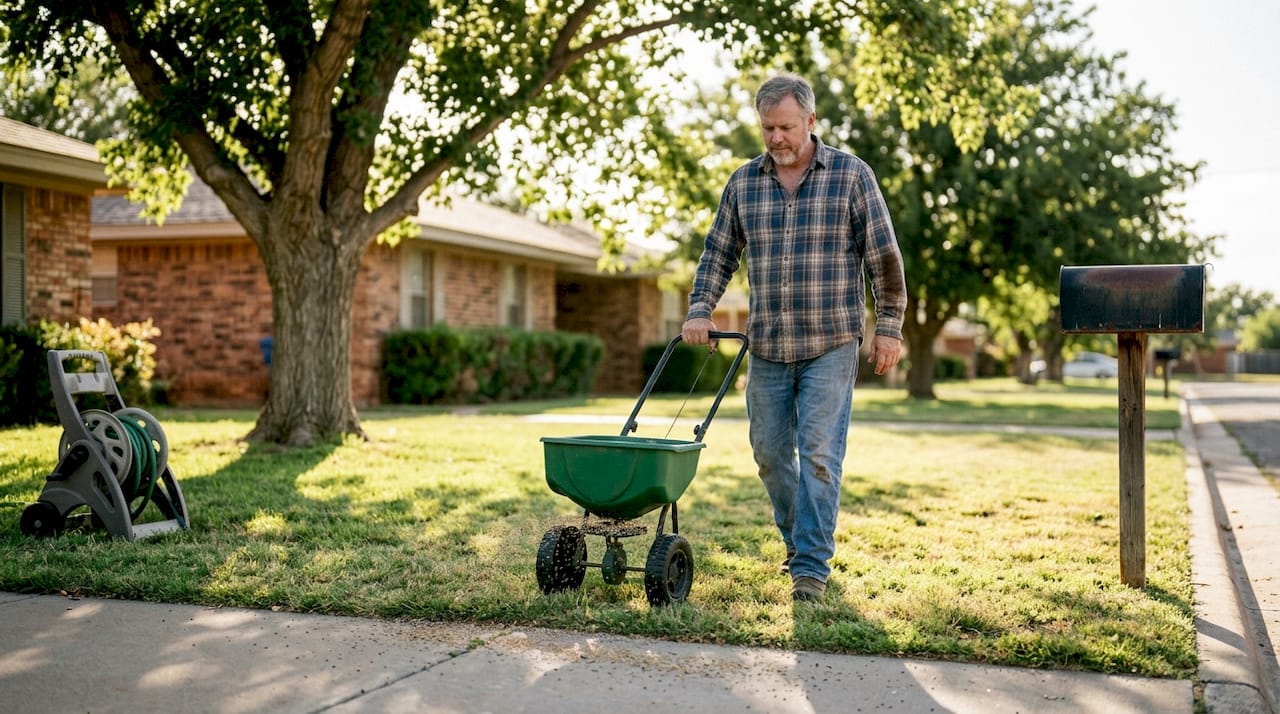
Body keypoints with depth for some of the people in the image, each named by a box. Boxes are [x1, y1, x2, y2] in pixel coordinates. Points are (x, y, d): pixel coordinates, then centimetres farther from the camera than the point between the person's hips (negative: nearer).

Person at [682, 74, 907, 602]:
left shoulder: (851, 175, -2)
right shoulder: (743, 182, 7)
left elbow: (884, 257, -1)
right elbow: (718, 254, 13)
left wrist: (888, 328, -3)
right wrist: (699, 311, 0)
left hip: (830, 345, -4)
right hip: (767, 346, 4)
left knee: (819, 453, -7)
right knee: (770, 452, 10)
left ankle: (812, 567, -1)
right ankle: (798, 540, 31)